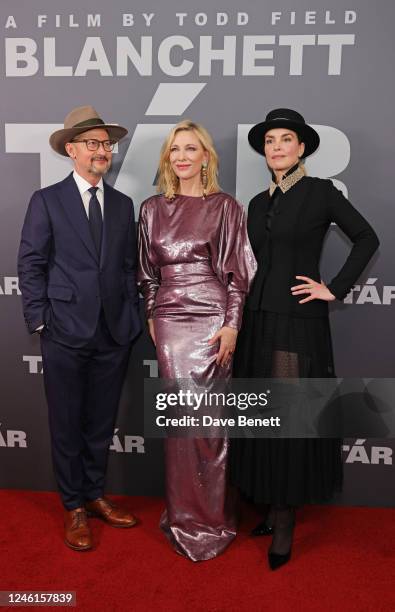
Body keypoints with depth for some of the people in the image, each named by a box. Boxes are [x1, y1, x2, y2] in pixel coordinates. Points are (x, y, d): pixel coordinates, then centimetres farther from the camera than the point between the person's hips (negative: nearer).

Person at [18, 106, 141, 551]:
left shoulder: (122, 204, 11)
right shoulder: (47, 200, -1)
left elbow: (129, 267, 10)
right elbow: (31, 265, -2)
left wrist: (132, 321, 5)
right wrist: (40, 321, -8)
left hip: (114, 333, 4)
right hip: (66, 331, -3)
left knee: (101, 423, 14)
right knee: (66, 425, 9)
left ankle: (95, 495, 33)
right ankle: (73, 507, 26)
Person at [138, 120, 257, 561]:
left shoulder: (225, 207, 1)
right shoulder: (153, 209, 11)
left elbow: (238, 270, -2)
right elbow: (148, 270, 15)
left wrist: (232, 324, -8)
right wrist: (152, 316, 11)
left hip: (212, 319, -3)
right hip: (170, 322, 3)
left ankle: (208, 516, 21)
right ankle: (188, 514, 23)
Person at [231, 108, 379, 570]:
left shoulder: (320, 192, -2)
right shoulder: (258, 203, 13)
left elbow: (366, 239, -1)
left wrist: (335, 289, -7)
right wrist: (240, 319, 10)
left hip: (299, 321, -5)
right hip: (260, 319, 6)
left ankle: (286, 520, 14)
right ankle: (271, 508, 25)